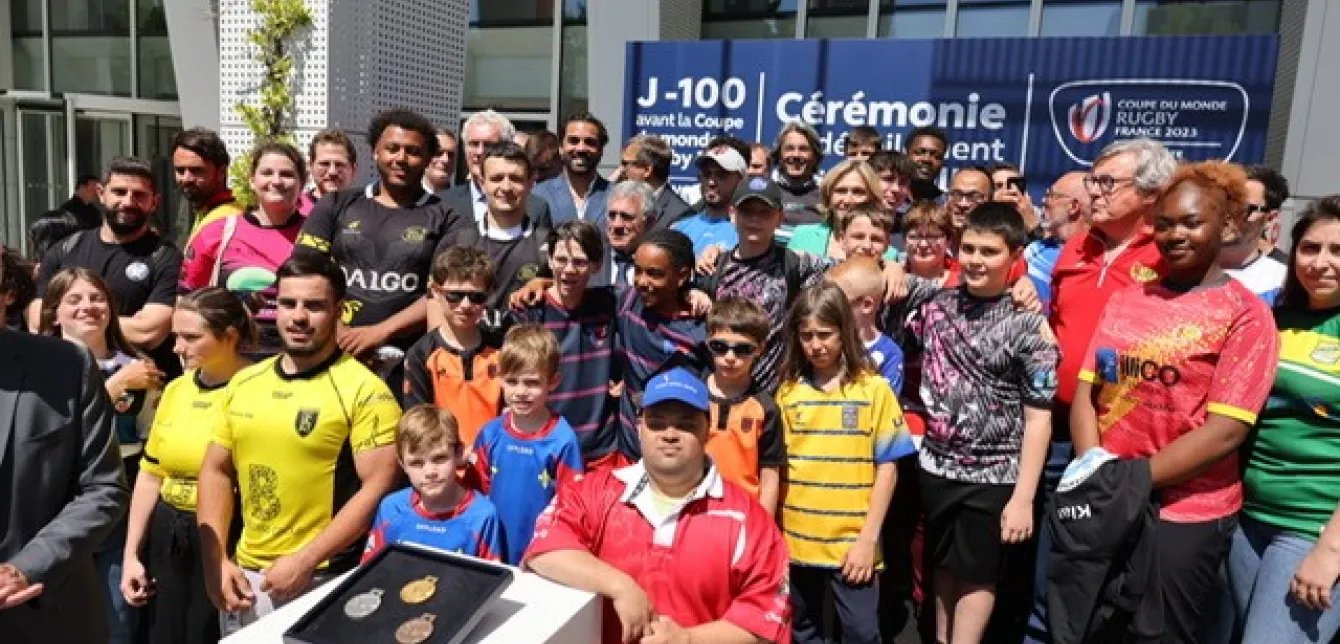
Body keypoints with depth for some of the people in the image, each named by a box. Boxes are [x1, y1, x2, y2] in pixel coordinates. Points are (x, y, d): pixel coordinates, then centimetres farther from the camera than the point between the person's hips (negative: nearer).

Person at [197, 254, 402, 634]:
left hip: (323, 581, -5)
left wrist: (304, 563, -17)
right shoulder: (243, 383, 6)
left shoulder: (365, 391, -13)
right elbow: (217, 470, 12)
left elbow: (378, 487, -17)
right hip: (245, 574, 6)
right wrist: (214, 561, 3)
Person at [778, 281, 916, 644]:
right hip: (795, 540, 3)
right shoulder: (787, 391, 2)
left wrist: (869, 538, -9)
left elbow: (887, 466, -4)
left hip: (852, 542, -2)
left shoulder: (874, 389, -4)